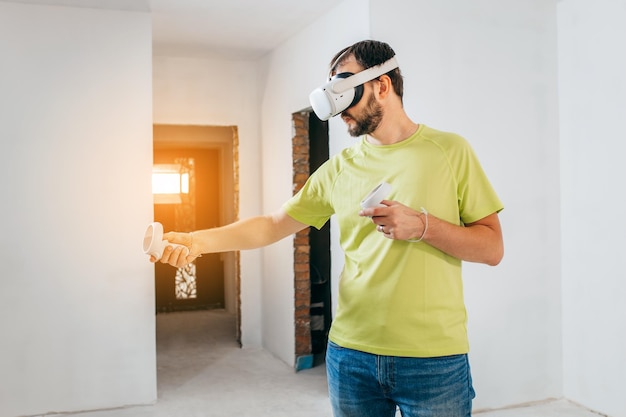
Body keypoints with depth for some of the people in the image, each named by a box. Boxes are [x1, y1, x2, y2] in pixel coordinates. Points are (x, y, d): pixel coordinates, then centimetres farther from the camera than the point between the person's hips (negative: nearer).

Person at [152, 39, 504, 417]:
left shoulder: (450, 150, -2)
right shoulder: (340, 167, 8)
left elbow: (492, 249, -3)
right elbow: (274, 225, 8)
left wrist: (421, 225, -17)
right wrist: (197, 240, -4)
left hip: (433, 358, -3)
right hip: (351, 354, 4)